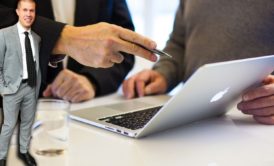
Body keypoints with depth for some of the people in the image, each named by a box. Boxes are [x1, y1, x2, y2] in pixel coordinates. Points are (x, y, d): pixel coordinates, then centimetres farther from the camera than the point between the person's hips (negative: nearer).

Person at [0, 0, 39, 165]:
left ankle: (24, 151, 34)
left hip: (32, 87, 5)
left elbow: (36, 64, 11)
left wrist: (37, 86, 5)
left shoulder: (37, 38, 6)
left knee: (28, 122, 16)